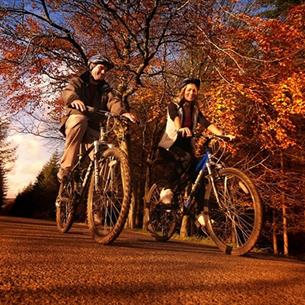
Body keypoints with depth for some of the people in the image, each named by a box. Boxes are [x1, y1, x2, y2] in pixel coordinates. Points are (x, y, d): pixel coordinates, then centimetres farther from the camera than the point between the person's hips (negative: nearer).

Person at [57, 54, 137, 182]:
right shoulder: (78, 81, 10)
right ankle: (65, 169, -34)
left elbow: (113, 102, -4)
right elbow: (67, 92, -13)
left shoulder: (106, 89, 18)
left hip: (92, 128, 3)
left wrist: (123, 112, -29)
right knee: (80, 120, -38)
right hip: (75, 122, -3)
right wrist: (75, 99, -40)